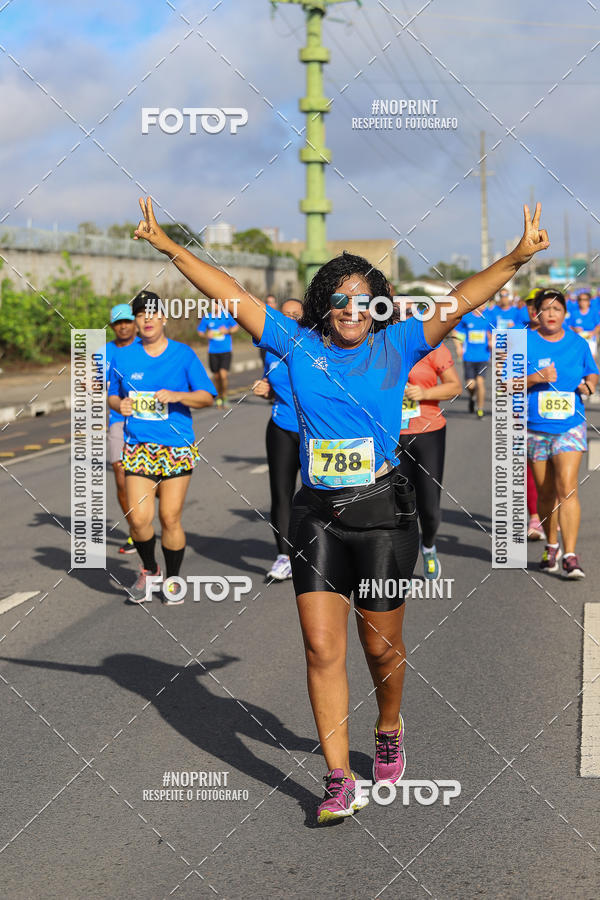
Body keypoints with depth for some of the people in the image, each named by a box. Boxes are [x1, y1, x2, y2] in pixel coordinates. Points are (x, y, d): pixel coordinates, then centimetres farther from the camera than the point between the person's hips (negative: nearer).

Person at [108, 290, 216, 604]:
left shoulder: (183, 354, 1)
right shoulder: (123, 357, 7)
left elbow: (207, 397, 0)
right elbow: (113, 396, 18)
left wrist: (177, 396, -18)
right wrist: (119, 404, -5)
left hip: (177, 448, -1)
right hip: (137, 447, 2)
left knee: (170, 518, 0)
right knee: (138, 518, -8)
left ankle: (173, 579, 20)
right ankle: (149, 570, 19)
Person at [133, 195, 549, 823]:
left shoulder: (396, 346, 3)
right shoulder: (298, 345, 5)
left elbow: (461, 300, -5)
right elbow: (231, 295, 4)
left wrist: (517, 258, -15)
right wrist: (169, 247, 3)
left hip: (383, 511, -1)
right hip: (317, 513, 1)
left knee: (381, 647, 8)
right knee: (322, 648, -2)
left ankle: (389, 733, 38)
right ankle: (339, 781, 5)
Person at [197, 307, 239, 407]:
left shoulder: (226, 315, -2)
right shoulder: (206, 318, 1)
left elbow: (236, 327, 7)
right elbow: (200, 332, 10)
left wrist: (228, 331, -12)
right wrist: (206, 335, -11)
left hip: (226, 350, -2)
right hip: (213, 351, 2)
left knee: (223, 375, -15)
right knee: (216, 376, 8)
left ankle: (224, 397, 5)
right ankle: (219, 397, 29)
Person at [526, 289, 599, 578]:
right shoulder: (524, 343, -2)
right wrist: (537, 377, -19)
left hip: (570, 427, 0)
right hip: (535, 429, 1)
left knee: (567, 488, -15)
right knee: (545, 492, 9)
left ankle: (570, 555, -16)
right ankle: (551, 546, 31)